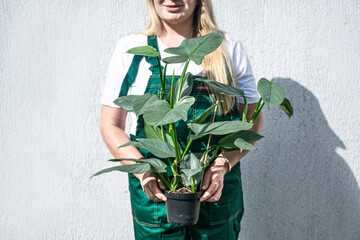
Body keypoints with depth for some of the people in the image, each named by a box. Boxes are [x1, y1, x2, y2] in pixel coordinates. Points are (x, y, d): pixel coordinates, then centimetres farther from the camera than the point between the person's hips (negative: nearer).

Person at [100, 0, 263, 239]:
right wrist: (142, 170, -15)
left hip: (218, 193, 1)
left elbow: (253, 119, 2)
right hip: (154, 194, 0)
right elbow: (111, 125, 1)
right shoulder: (130, 49, 1)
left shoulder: (228, 48, 1)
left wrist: (222, 165, -15)